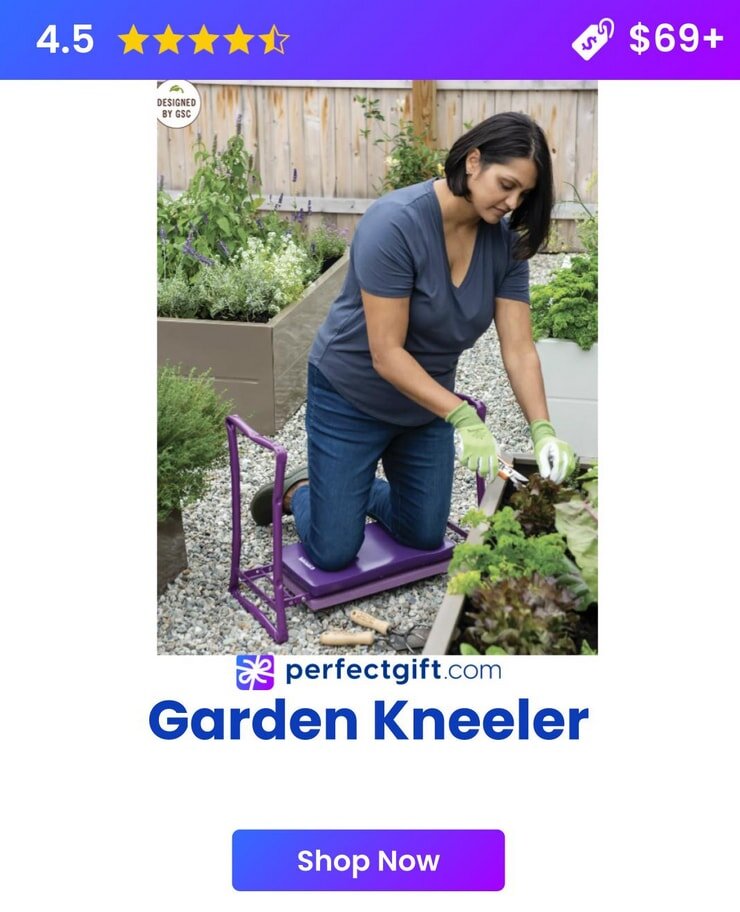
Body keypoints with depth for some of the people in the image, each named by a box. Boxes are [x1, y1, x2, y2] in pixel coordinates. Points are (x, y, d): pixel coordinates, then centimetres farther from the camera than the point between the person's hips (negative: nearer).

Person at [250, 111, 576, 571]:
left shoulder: (505, 242, -13)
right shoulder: (395, 224, -31)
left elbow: (519, 348, -14)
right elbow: (387, 355, -30)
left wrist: (543, 430, -29)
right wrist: (463, 418, -37)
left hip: (426, 399, 6)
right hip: (352, 397, -6)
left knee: (426, 538, 15)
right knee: (334, 554, -1)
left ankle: (358, 491, 42)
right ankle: (302, 490, 31)